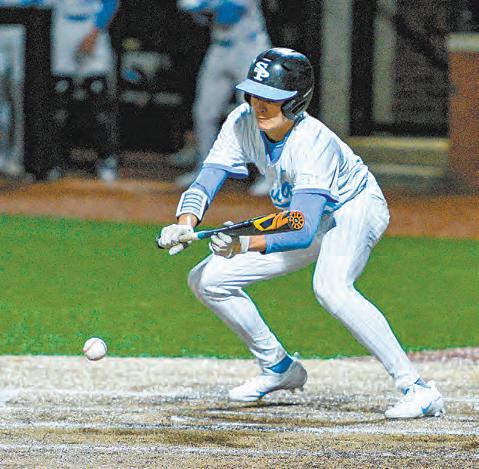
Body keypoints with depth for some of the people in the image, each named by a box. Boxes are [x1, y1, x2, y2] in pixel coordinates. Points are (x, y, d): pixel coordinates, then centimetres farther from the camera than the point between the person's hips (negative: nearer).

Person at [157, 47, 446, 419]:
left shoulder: (313, 142, -35)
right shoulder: (243, 123, -18)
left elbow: (303, 232, -43)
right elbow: (205, 183, -20)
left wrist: (248, 244, -60)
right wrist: (185, 225, -42)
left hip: (355, 210, -7)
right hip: (306, 219, 8)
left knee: (330, 287, -39)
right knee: (206, 279, 1)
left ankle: (417, 388, -36)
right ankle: (279, 369, 19)